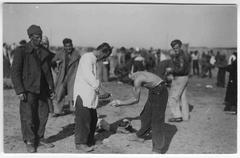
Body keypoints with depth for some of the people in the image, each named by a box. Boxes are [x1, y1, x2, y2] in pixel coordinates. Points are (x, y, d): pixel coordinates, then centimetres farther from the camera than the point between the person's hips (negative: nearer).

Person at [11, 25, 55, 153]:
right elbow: (15, 72, -7)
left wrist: (51, 88, 13)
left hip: (42, 90, 5)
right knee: (28, 117, -1)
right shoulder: (21, 51, -5)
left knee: (43, 115, 8)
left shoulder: (45, 52, 10)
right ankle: (29, 142, 12)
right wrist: (20, 91, -13)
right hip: (28, 90, -5)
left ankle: (39, 139, 23)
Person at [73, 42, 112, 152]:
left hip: (90, 95, 10)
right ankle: (80, 143, 3)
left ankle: (89, 140, 26)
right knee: (83, 119, -5)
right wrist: (97, 86, -14)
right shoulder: (87, 57, -12)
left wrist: (97, 86, 4)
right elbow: (87, 75, -22)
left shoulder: (94, 60, 19)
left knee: (93, 119, 13)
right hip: (82, 94, -9)